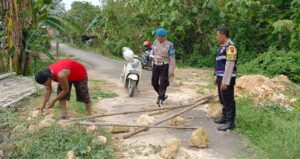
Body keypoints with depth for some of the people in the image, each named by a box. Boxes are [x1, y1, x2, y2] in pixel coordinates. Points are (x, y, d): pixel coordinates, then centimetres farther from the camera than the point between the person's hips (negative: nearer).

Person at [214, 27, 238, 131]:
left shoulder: (230, 46, -16)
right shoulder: (223, 46, 15)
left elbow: (230, 65, -22)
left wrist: (225, 81, -24)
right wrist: (218, 77, 22)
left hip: (227, 79, -10)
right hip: (221, 77, 10)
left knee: (228, 100, -5)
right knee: (223, 99, 18)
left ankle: (230, 122, 0)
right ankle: (225, 117, 30)